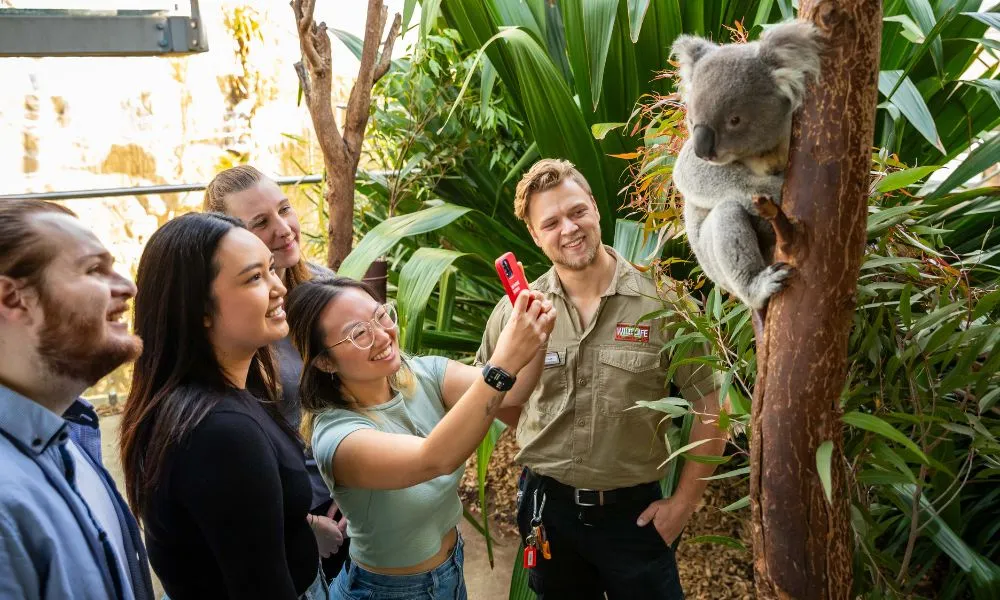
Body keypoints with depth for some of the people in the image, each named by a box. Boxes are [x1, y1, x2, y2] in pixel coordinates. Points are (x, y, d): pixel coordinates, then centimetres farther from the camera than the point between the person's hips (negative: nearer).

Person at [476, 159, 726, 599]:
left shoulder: (661, 303, -12)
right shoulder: (515, 310, -7)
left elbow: (709, 408, -5)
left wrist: (683, 503, -5)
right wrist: (538, 434, 1)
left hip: (634, 510, -2)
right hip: (547, 506, 2)